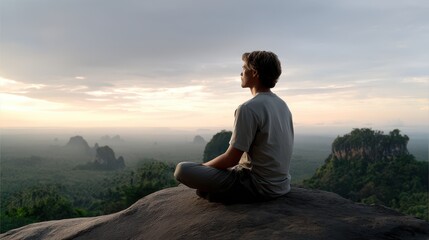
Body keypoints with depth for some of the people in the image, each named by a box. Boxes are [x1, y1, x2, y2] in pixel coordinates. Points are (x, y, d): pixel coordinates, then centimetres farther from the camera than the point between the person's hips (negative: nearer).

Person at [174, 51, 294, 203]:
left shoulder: (248, 109, -20)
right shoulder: (282, 105, 8)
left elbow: (231, 159, -19)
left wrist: (203, 167, 0)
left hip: (259, 186, -9)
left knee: (182, 169, -13)